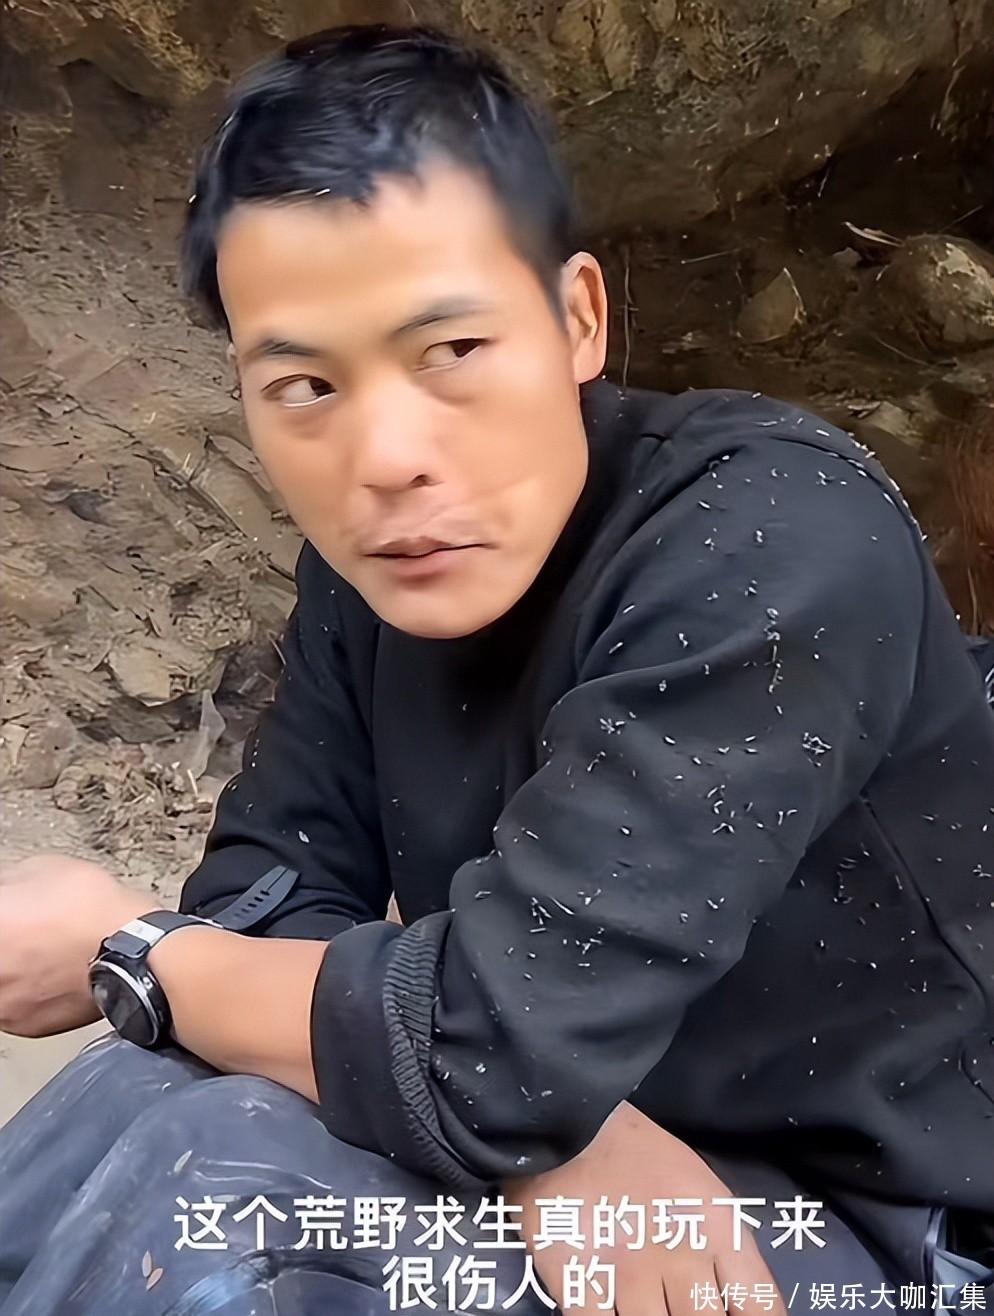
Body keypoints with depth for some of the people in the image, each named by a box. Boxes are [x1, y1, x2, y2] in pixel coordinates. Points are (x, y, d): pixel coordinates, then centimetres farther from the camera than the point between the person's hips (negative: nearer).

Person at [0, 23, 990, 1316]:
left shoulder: (775, 541, -28)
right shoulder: (374, 559, -5)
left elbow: (484, 1044, -32)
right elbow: (263, 895, -7)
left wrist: (122, 956, -14)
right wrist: (546, 1132, -24)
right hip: (571, 1165, 5)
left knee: (213, 1196, -25)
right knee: (135, 1100, -18)